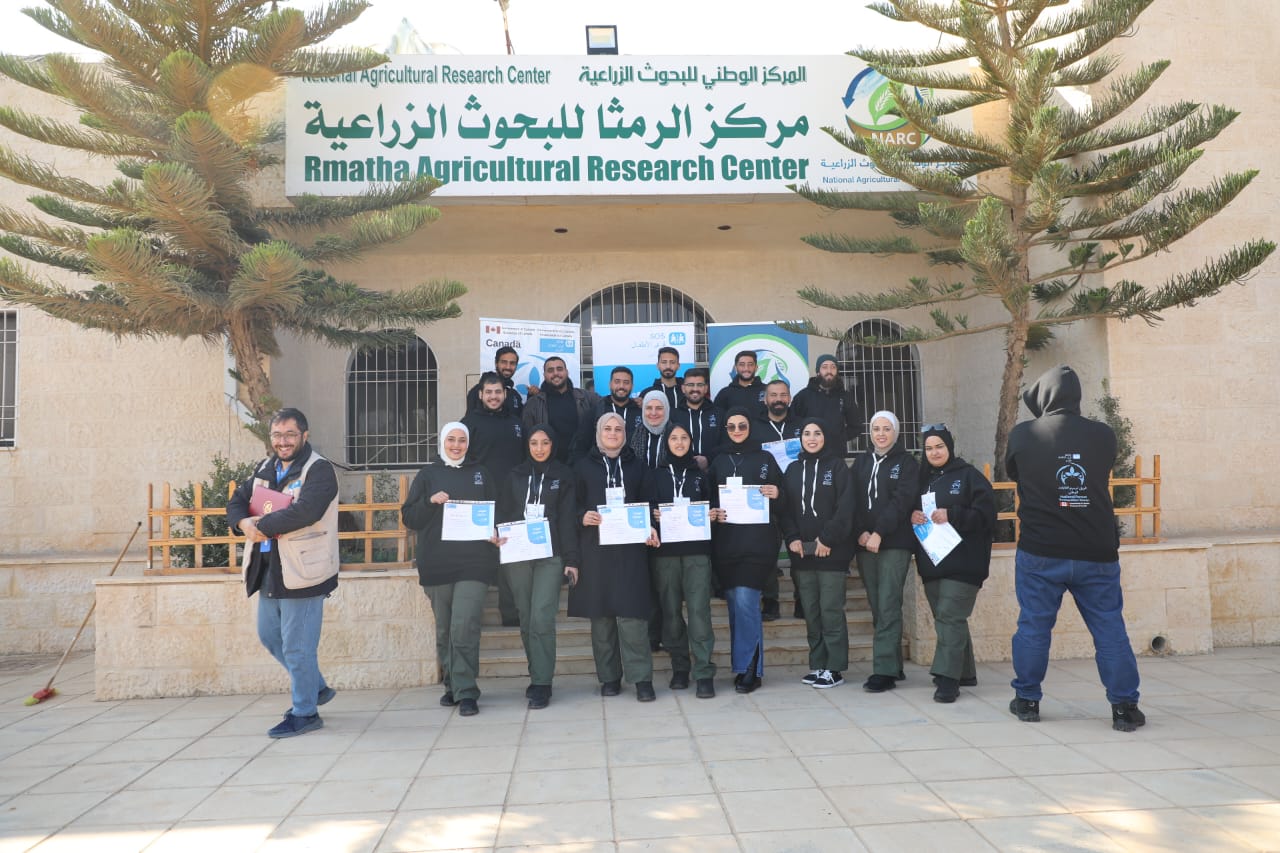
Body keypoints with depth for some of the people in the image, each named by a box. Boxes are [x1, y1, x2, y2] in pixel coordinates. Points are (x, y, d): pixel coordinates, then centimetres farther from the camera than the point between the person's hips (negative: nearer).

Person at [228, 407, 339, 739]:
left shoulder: (319, 470, -12)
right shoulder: (265, 469, 14)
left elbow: (305, 510, -26)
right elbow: (238, 500, 12)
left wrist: (263, 526, -18)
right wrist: (244, 522, -11)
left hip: (302, 571, -9)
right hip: (268, 571, 9)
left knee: (297, 645, -2)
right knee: (269, 636, 19)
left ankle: (305, 712, 14)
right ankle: (316, 687, 36)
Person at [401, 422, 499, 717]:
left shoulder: (481, 474, 12)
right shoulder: (428, 475, 11)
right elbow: (409, 517, 6)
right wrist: (430, 501, -11)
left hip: (473, 562, -1)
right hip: (437, 564, 2)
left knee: (464, 627, -13)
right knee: (444, 630, 9)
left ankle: (466, 692, -8)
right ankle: (452, 684, 24)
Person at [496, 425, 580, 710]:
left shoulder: (563, 476, 7)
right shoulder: (515, 476, 14)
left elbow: (568, 519, 2)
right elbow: (503, 514, 13)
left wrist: (571, 559, -4)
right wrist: (500, 540, -1)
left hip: (550, 556, -3)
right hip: (517, 555, 3)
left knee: (541, 619, -12)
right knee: (526, 620, 7)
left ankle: (542, 684, -6)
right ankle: (536, 676, 21)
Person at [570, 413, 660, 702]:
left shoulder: (636, 466, 13)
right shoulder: (584, 466, 11)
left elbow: (646, 502, 12)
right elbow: (573, 504, 9)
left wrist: (650, 528, -5)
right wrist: (582, 516, -11)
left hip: (629, 547, -1)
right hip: (595, 546, 1)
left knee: (630, 611, -9)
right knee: (600, 612, 2)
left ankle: (641, 678, -4)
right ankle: (609, 677, 12)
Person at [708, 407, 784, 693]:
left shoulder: (765, 459, 9)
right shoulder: (718, 462, 14)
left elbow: (781, 502, 8)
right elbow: (709, 498, 15)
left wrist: (776, 494, -13)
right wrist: (712, 513, -5)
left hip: (757, 543, -3)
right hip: (725, 543, 3)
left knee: (745, 601, -13)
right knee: (735, 604, 5)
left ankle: (749, 668, -4)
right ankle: (745, 667, 16)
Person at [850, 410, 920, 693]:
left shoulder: (906, 463, 2)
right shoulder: (861, 462, 15)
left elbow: (901, 501, -9)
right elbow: (853, 500, 8)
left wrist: (879, 533, -17)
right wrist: (861, 532, -7)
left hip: (895, 543, -5)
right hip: (865, 543, 5)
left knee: (888, 606, -10)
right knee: (877, 607, 6)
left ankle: (884, 671, -8)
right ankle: (893, 667, 16)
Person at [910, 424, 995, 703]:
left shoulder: (969, 476, -1)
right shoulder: (922, 479, 16)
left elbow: (985, 514, -9)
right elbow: (909, 511, 18)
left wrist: (951, 515, -19)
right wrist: (912, 517, -5)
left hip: (962, 562, -6)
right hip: (931, 563, 6)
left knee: (949, 617, -14)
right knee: (944, 618, 11)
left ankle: (948, 678, -13)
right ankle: (965, 672, 23)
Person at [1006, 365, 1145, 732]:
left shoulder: (1022, 435, -5)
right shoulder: (1104, 435, -2)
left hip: (1040, 553, -1)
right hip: (1097, 554, 1)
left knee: (1033, 626, 9)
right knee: (1111, 630, 9)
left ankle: (1027, 700, 18)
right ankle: (1125, 706, 11)